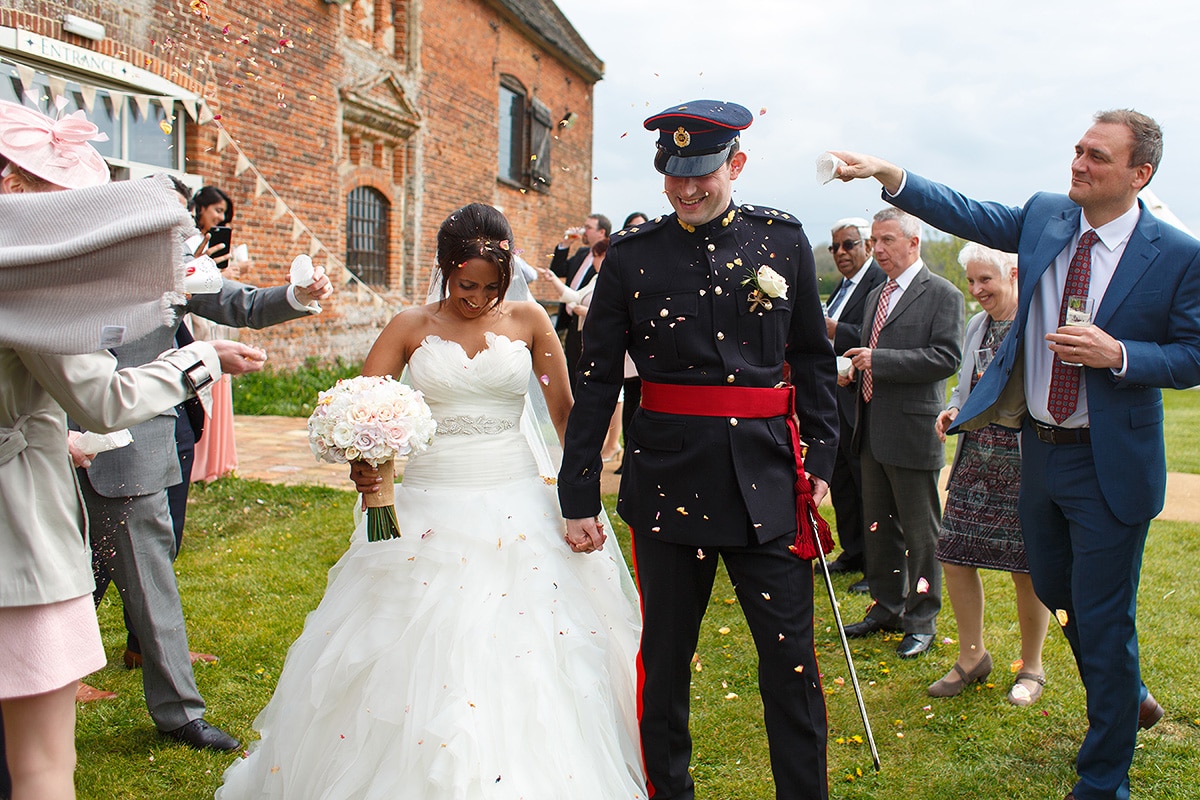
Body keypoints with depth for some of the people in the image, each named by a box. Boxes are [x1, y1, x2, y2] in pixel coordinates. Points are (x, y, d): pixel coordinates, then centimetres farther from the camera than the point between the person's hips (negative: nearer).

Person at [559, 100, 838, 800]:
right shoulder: (633, 254, 1)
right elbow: (596, 381, 2)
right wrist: (579, 496, 1)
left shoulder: (783, 239, 4)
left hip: (766, 476, 1)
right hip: (668, 477, 0)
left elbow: (813, 357, 11)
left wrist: (824, 456, 6)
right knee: (665, 655, 11)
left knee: (792, 657, 5)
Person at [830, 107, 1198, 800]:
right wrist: (888, 174, -16)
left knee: (1104, 617, 2)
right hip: (1040, 448, 6)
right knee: (1056, 589, 21)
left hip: (1109, 463, -5)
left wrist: (1119, 354, -24)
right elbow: (965, 214, -3)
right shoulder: (1044, 217, 2)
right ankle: (1129, 699, 49)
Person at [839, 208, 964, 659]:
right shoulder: (877, 296, 16)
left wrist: (878, 360, -21)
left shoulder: (941, 295, -8)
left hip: (913, 431, -8)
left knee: (920, 531, 2)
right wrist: (854, 367, 3)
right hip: (873, 430, 8)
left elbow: (947, 358, -18)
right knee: (878, 525, 16)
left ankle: (922, 621, 14)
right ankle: (886, 607, 30)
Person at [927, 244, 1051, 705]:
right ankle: (971, 657, 26)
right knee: (953, 557, 5)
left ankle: (1031, 667, 26)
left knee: (1027, 567, 5)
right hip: (976, 456, 6)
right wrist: (953, 411, 3)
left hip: (1026, 461, -6)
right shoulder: (977, 325, 13)